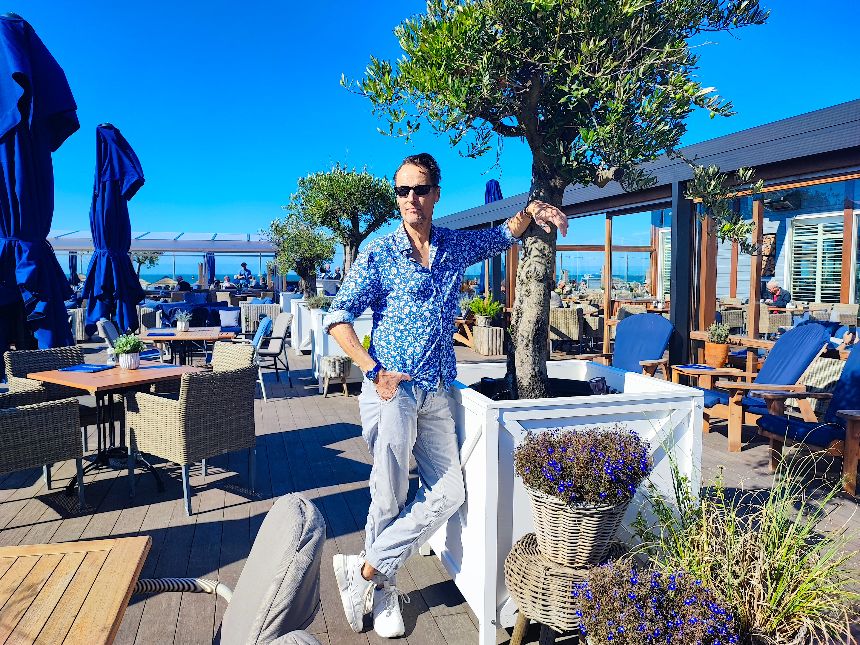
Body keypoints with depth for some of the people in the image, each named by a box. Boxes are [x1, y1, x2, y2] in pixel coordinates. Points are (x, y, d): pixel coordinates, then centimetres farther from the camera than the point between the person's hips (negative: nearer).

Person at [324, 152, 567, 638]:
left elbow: (504, 236, 29)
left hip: (438, 391, 5)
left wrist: (530, 212, 7)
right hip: (392, 388, -5)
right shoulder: (379, 253, -2)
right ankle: (383, 589, 26)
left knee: (449, 493, 4)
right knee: (390, 498, 2)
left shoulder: (457, 246, 10)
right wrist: (374, 370, -15)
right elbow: (338, 317, -4)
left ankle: (366, 570, 16)